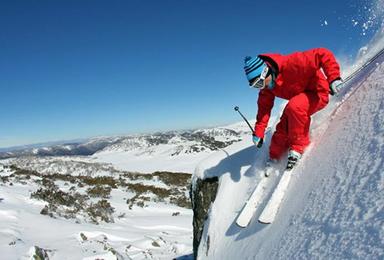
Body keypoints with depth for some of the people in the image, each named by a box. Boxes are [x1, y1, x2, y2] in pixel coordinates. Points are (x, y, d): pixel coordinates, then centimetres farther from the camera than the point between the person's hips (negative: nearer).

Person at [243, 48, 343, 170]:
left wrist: (334, 78, -42)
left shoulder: (291, 64, -34)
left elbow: (323, 55, -34)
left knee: (294, 106, -34)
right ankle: (274, 158, 19)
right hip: (299, 98, 7)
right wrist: (258, 132, -2)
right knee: (283, 128, -3)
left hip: (318, 92, -7)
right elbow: (264, 107, 0)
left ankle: (298, 148, -19)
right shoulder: (267, 88, -10)